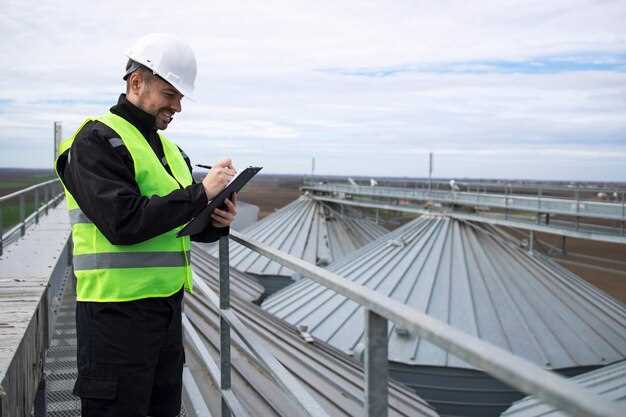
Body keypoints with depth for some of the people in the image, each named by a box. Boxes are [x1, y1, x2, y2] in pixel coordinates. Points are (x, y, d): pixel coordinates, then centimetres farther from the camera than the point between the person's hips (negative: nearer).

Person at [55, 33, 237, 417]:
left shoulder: (169, 149, 16)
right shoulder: (97, 140, -10)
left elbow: (185, 224, 20)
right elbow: (124, 223, -23)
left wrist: (218, 222, -3)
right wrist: (201, 192, -18)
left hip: (167, 305, 8)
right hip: (118, 309, -8)